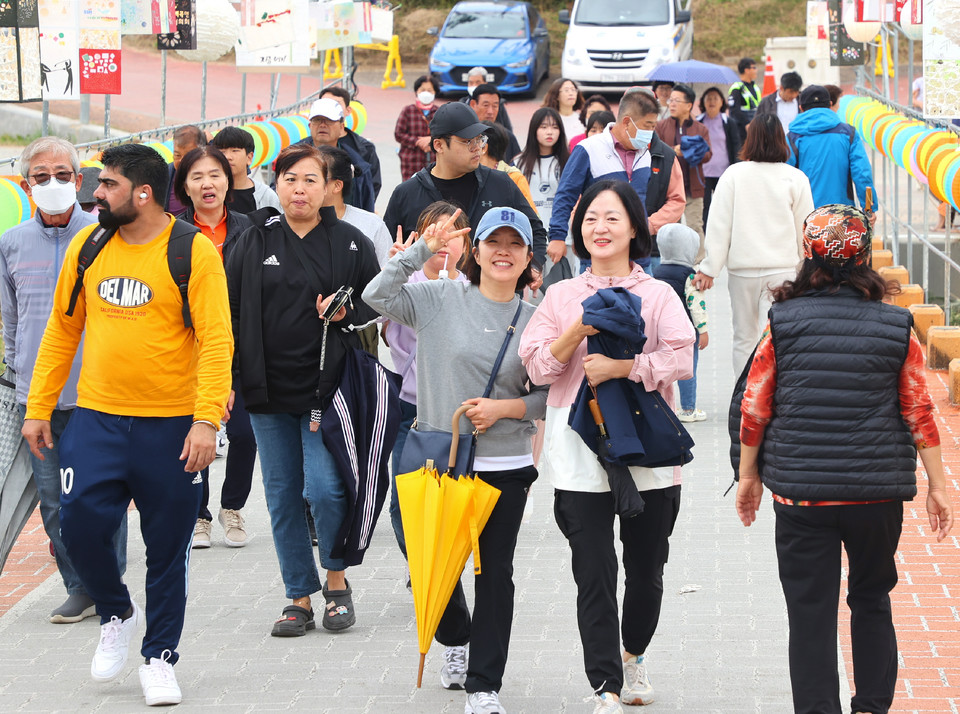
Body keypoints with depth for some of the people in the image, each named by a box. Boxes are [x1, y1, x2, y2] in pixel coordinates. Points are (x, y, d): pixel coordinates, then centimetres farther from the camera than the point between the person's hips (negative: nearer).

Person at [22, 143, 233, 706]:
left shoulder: (194, 254, -8)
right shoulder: (87, 247, 6)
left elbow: (216, 340, -12)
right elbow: (62, 329, 14)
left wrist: (207, 420, -21)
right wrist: (38, 408, 11)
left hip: (172, 427, -3)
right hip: (97, 421, 3)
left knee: (167, 548, 4)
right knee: (80, 522, -8)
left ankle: (160, 658, 20)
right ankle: (117, 614, 20)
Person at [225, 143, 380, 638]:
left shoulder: (350, 243, 2)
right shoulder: (255, 242, 6)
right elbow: (230, 313, 6)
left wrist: (348, 313, -12)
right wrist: (225, 381, 0)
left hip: (326, 387, -3)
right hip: (269, 392, 3)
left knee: (323, 488, -13)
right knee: (282, 496, 6)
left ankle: (337, 579, 11)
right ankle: (300, 597, 15)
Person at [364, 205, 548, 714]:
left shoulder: (534, 320, 3)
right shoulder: (440, 299, -1)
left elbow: (550, 395, 6)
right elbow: (378, 296, -12)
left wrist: (503, 409, -10)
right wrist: (421, 250, -17)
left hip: (506, 466, 0)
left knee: (495, 572, 1)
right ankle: (455, 641, 43)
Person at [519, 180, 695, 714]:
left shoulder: (658, 295, 4)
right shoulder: (562, 296, 9)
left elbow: (681, 358, -10)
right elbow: (538, 367, 0)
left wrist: (621, 366, -19)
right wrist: (579, 331, -14)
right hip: (580, 456, 0)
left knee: (646, 570, 11)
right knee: (594, 574, -7)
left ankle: (634, 656, 38)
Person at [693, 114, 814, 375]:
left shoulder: (733, 174, -3)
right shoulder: (795, 178, -3)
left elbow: (719, 226, -3)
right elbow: (804, 230, 3)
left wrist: (709, 268, 2)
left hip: (742, 269, 1)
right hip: (783, 268, -1)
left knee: (744, 337, 13)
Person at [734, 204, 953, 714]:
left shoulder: (782, 322, -4)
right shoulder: (897, 327, -3)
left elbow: (754, 408, -1)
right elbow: (919, 412, -1)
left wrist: (749, 476, 12)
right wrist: (937, 487, 7)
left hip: (800, 494, -1)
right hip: (878, 495, 1)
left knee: (811, 614, 4)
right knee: (871, 601, 19)